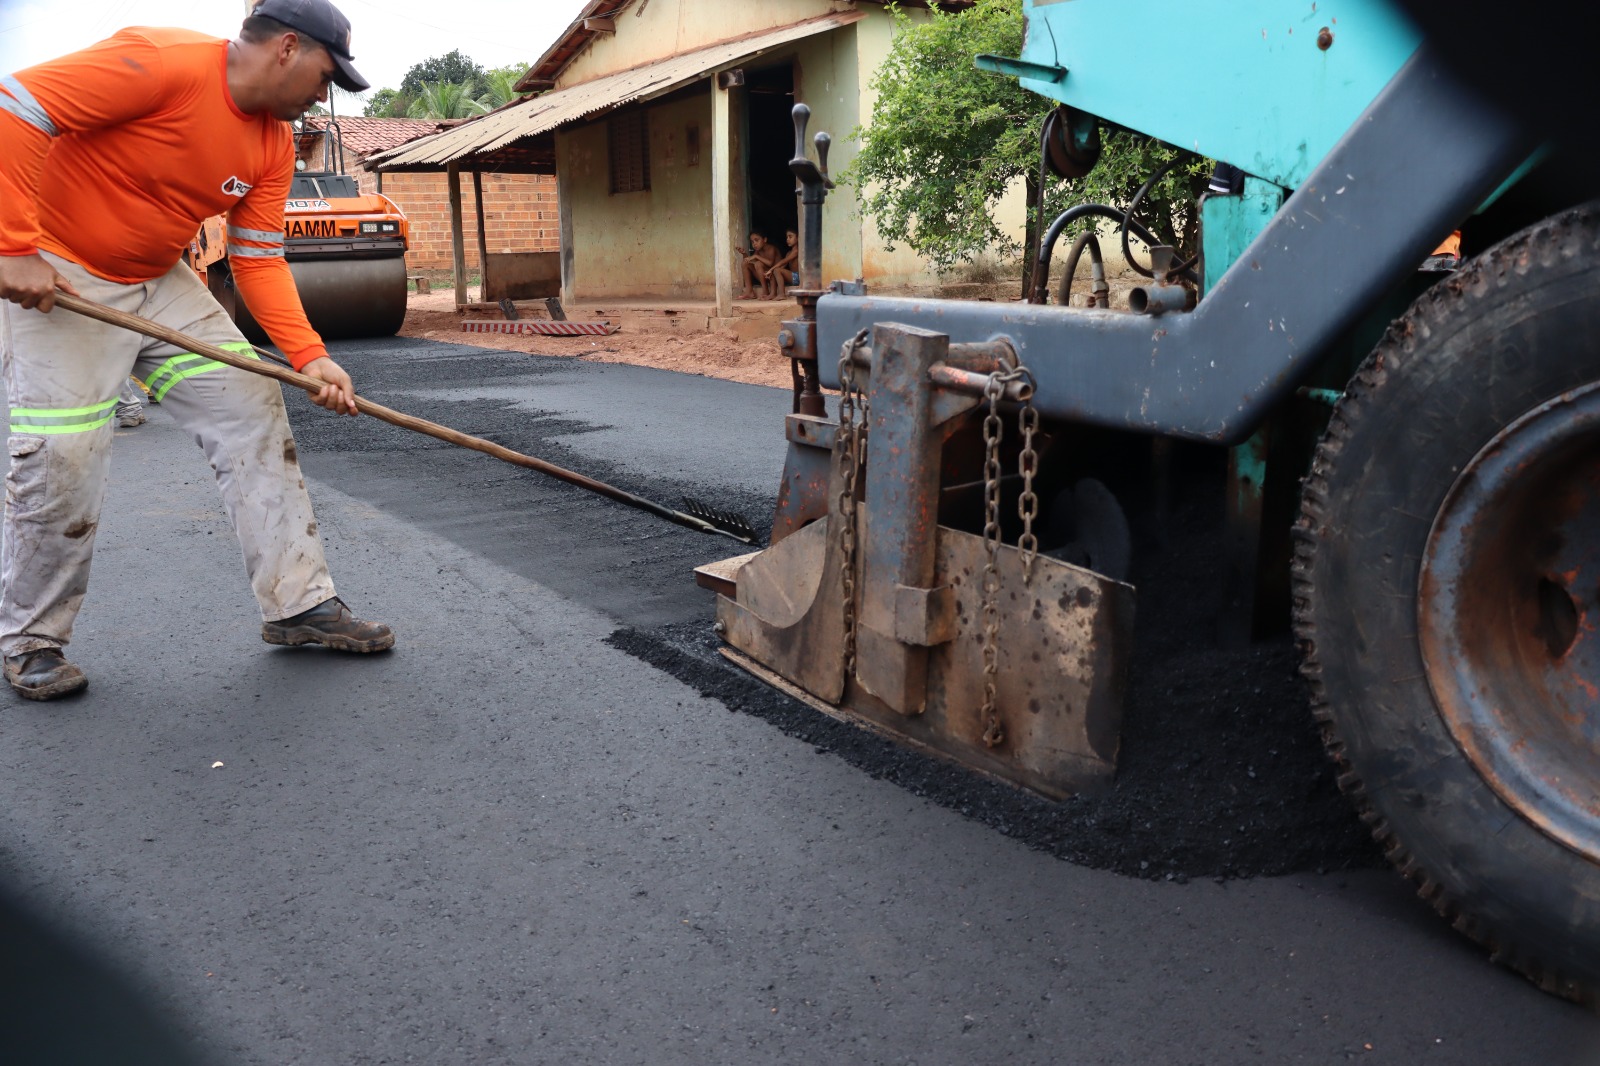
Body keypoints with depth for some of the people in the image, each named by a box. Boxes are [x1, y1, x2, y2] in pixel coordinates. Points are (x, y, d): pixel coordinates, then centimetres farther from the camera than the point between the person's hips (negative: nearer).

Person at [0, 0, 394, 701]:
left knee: (252, 411, 0)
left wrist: (309, 355, -12)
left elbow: (258, 260, 1)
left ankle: (300, 603, 6)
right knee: (65, 459, -10)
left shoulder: (273, 142, 1)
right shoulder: (161, 64, -24)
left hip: (161, 282, 8)